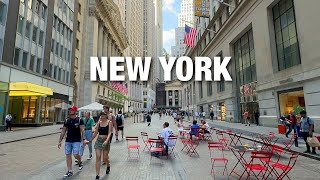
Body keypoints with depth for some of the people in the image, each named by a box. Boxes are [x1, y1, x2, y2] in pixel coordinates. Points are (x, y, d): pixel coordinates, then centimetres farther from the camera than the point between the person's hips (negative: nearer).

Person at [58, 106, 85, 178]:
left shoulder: (79, 120, -6)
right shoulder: (66, 121, 8)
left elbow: (82, 130, -11)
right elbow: (63, 131, 13)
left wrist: (83, 139, -23)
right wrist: (60, 141, 10)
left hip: (76, 141, -5)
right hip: (68, 141, 5)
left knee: (75, 154, -11)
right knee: (68, 155, 6)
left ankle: (80, 162, 23)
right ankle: (70, 171, 19)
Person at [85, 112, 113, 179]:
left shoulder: (109, 122, -6)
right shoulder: (99, 123, 5)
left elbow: (109, 132, -15)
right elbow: (96, 133, 12)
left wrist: (106, 140, -30)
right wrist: (90, 141, 15)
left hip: (106, 141, -3)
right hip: (98, 140, 3)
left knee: (105, 158, 8)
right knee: (98, 157, -4)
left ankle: (108, 166, 42)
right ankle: (97, 175, 3)